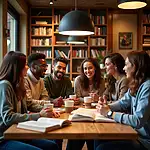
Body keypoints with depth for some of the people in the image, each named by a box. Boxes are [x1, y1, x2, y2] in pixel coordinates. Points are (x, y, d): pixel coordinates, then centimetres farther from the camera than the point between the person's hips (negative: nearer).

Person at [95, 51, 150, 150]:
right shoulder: (135, 86, 6)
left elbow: (138, 121, -28)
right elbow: (122, 103, 16)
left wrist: (110, 113, -20)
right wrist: (107, 107, -5)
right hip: (136, 134, 8)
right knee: (99, 140, 7)